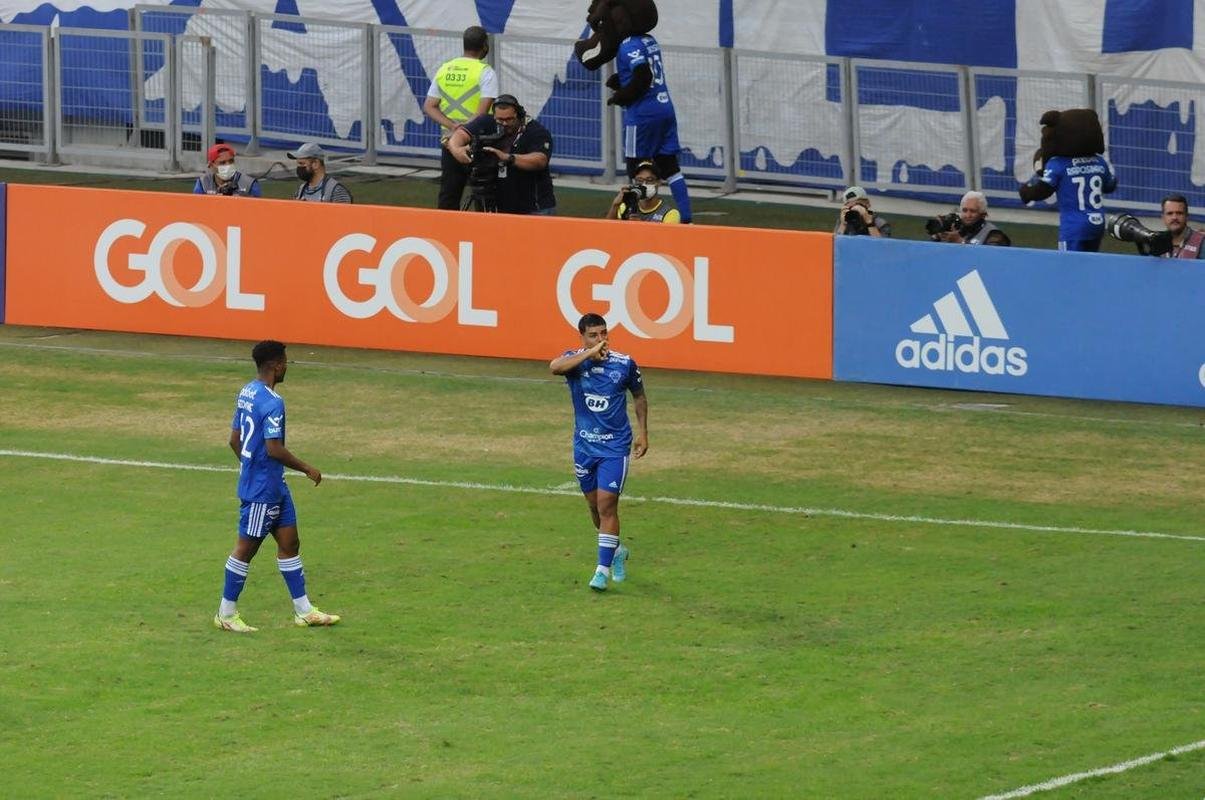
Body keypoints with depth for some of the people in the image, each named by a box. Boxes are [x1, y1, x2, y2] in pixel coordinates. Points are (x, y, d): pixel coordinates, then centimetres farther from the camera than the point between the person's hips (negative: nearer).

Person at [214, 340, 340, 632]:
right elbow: (274, 449, -26)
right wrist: (306, 469, -15)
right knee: (246, 548, 1)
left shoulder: (246, 393, 8)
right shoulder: (272, 402, -22)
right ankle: (226, 614, 10)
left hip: (274, 487, 10)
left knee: (289, 542, 13)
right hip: (263, 489, -10)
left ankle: (303, 610, 18)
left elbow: (235, 440, 15)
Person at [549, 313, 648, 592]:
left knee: (607, 504, -10)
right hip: (584, 446, 2)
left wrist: (642, 432, 6)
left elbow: (639, 396, 10)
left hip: (615, 446, -2)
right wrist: (590, 353, -36)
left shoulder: (624, 364, -7)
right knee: (594, 504, 14)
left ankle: (603, 569, -6)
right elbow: (555, 367, -33)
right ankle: (616, 551, 39)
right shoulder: (575, 360, -8)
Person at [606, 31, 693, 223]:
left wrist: (619, 98, -11)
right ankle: (686, 220, 5)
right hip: (666, 110, 8)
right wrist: (619, 81, 10)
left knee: (637, 170, 1)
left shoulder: (628, 45, -13)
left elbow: (642, 77, -24)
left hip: (642, 114, -8)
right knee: (669, 166, 9)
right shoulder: (650, 41, 13)